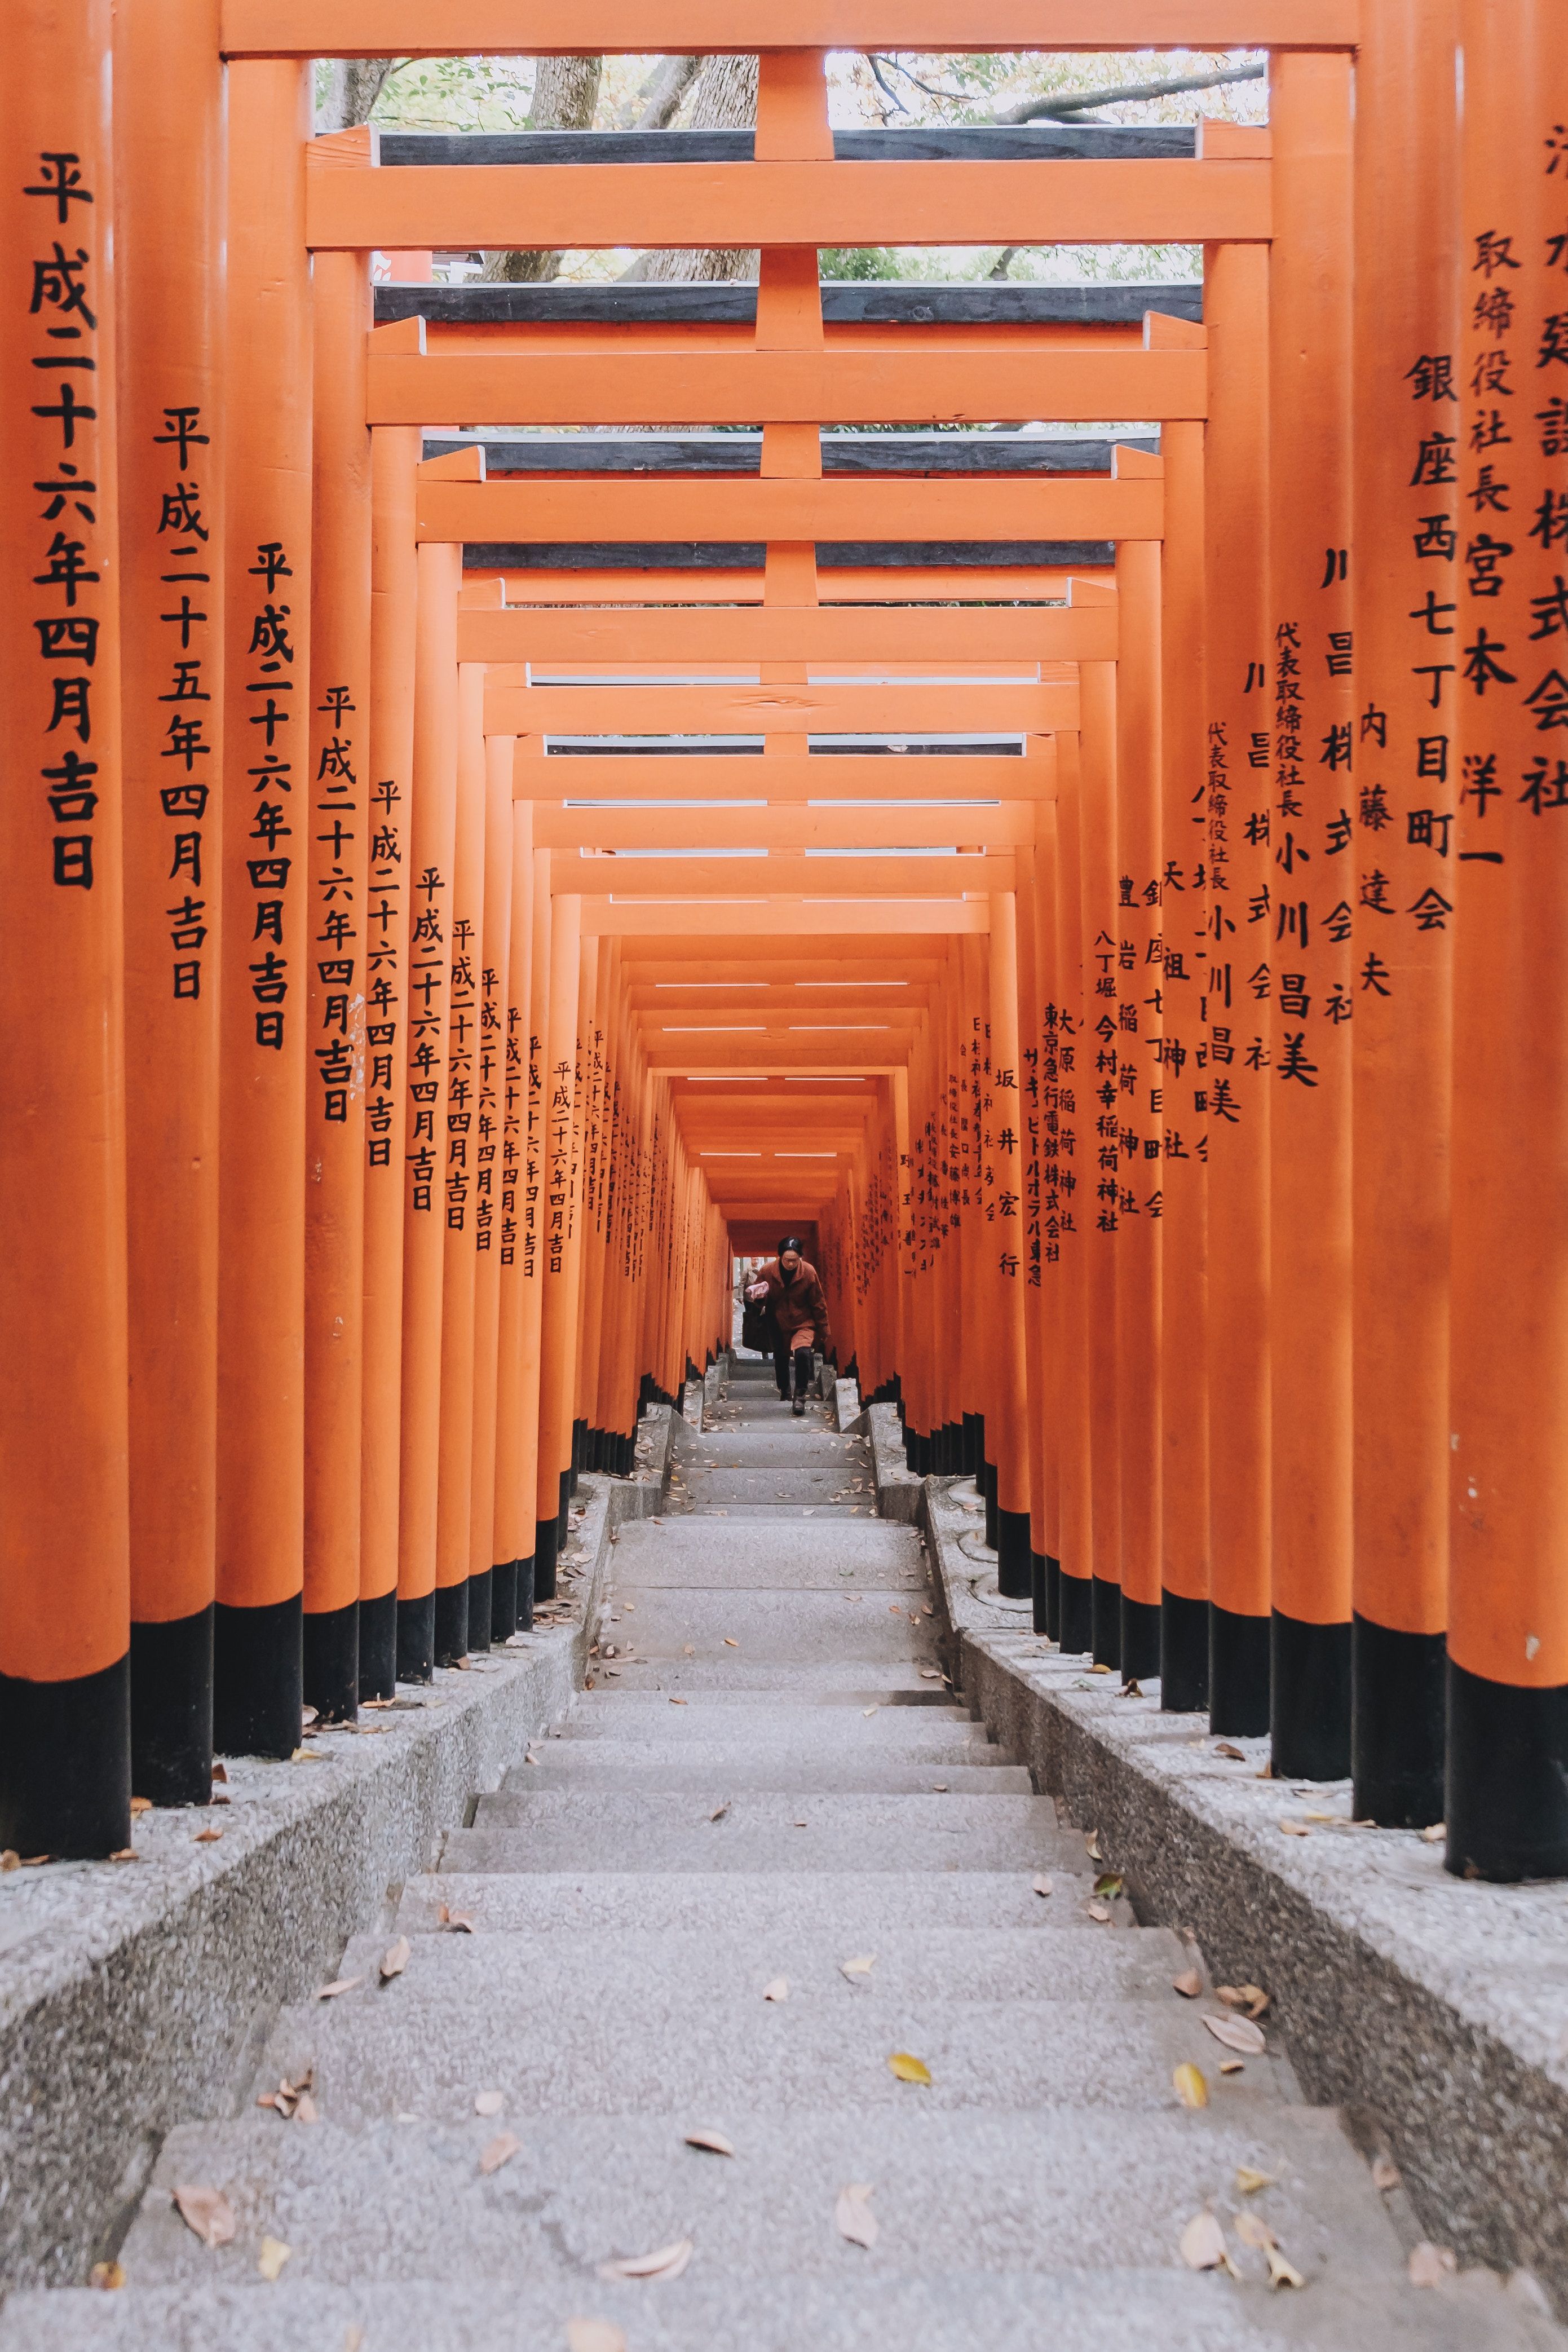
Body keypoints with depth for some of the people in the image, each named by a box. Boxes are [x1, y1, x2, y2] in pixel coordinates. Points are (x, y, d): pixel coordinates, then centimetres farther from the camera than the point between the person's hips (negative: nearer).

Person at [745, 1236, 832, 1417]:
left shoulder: (808, 1272, -15)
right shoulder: (767, 1271, -13)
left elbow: (818, 1304, -5)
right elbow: (759, 1301, 2)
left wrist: (823, 1332, 0)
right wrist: (759, 1298, -23)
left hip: (803, 1324, -2)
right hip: (778, 1325, 3)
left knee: (802, 1353, -29)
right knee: (781, 1360, 18)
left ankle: (800, 1396, -16)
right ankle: (784, 1393, 46)